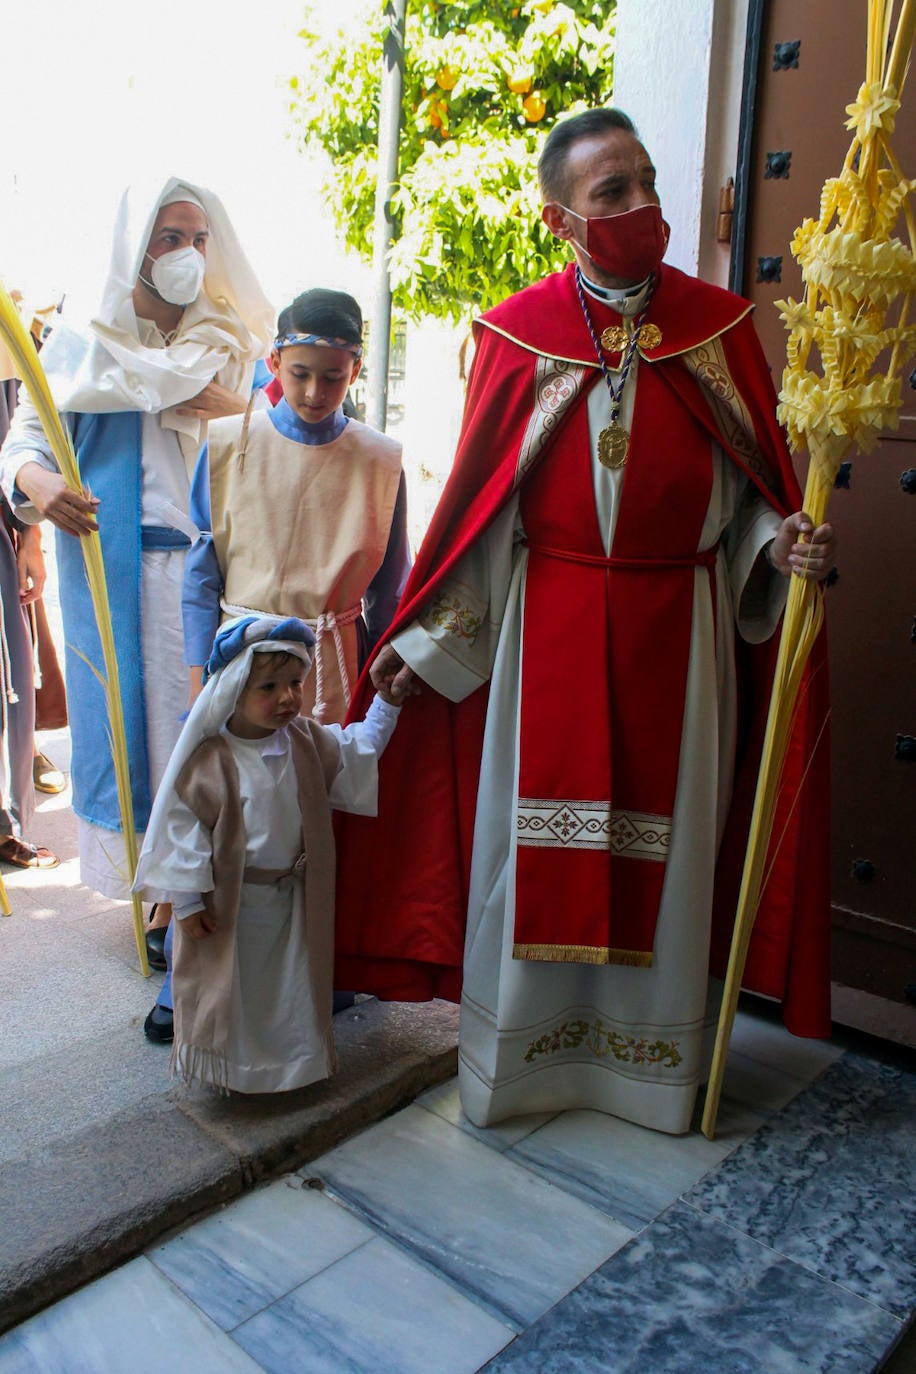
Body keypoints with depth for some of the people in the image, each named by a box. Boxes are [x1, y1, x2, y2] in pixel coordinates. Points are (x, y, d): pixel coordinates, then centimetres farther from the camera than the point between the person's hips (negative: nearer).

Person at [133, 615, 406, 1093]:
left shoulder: (307, 740, -7)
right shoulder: (209, 757, -21)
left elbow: (358, 750, 10)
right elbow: (180, 823, -15)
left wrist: (387, 702, 0)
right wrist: (189, 900, -13)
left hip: (293, 896, 4)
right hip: (228, 901, -4)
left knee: (292, 984, 18)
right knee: (228, 987, 13)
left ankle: (292, 1060, 39)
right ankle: (229, 1067, 35)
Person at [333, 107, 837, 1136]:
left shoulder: (717, 325, 3)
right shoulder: (519, 335, 0)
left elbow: (756, 486, 6)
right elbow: (476, 503, 2)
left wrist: (783, 545, -16)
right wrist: (428, 637, 1)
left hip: (677, 628, 1)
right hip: (547, 626, 0)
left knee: (663, 844, 9)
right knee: (535, 841, 7)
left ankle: (653, 1059, 31)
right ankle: (519, 1053, 28)